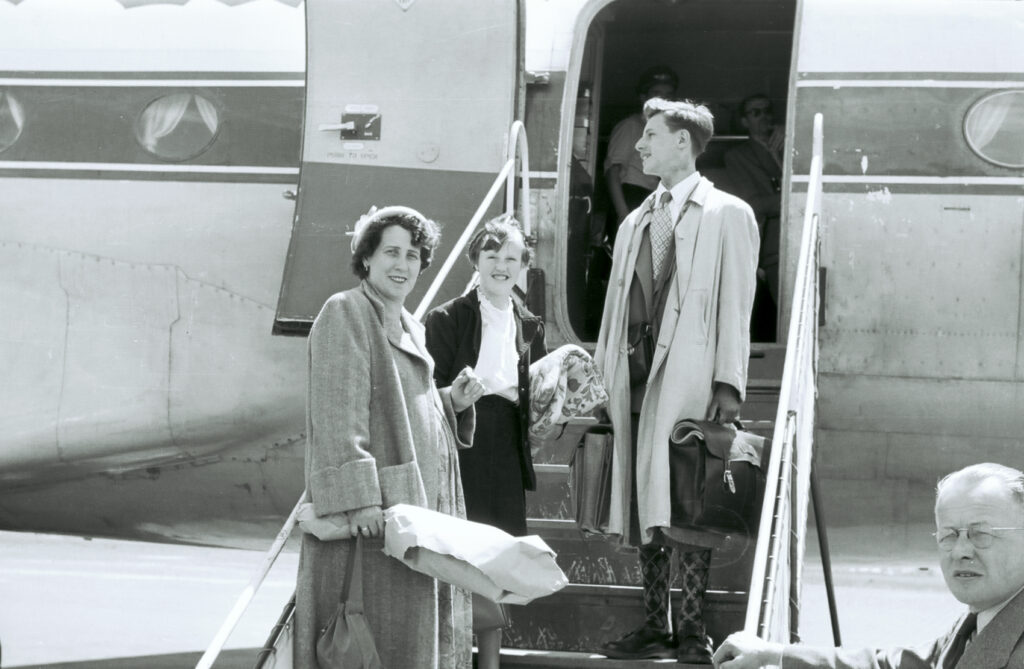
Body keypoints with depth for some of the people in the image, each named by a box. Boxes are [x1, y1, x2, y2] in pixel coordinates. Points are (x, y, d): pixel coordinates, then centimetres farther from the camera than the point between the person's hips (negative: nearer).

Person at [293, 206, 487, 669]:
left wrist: (453, 401, 8)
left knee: (426, 629, 9)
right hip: (376, 509, -9)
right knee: (384, 630, -8)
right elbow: (338, 413, -17)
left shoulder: (410, 327, 19)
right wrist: (357, 497, -25)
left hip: (425, 500, 9)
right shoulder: (344, 314, -8)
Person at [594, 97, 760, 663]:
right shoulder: (636, 222, 20)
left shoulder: (727, 215, 1)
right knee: (643, 505, 6)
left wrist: (728, 384, -12)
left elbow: (734, 304, -5)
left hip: (688, 379, -6)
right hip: (637, 378, 6)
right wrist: (605, 375, 12)